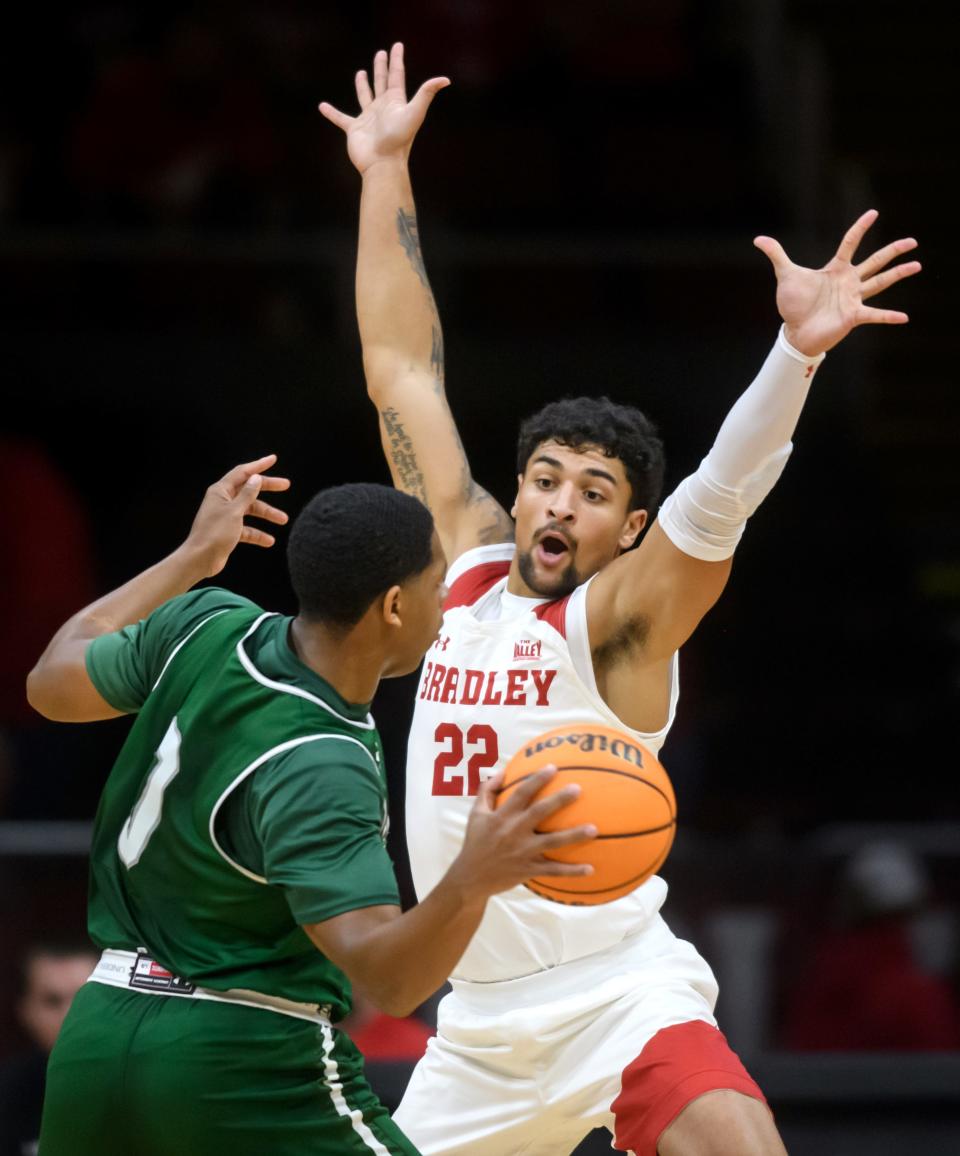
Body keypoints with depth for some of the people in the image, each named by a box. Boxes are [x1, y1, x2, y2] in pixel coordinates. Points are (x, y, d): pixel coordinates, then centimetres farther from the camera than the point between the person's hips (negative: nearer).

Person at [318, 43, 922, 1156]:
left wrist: (798, 351, -41)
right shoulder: (467, 562, 9)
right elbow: (402, 370, 15)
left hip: (617, 993, -6)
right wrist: (385, 174, 17)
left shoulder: (618, 616, -6)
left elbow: (722, 492, -25)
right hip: (480, 1023, 6)